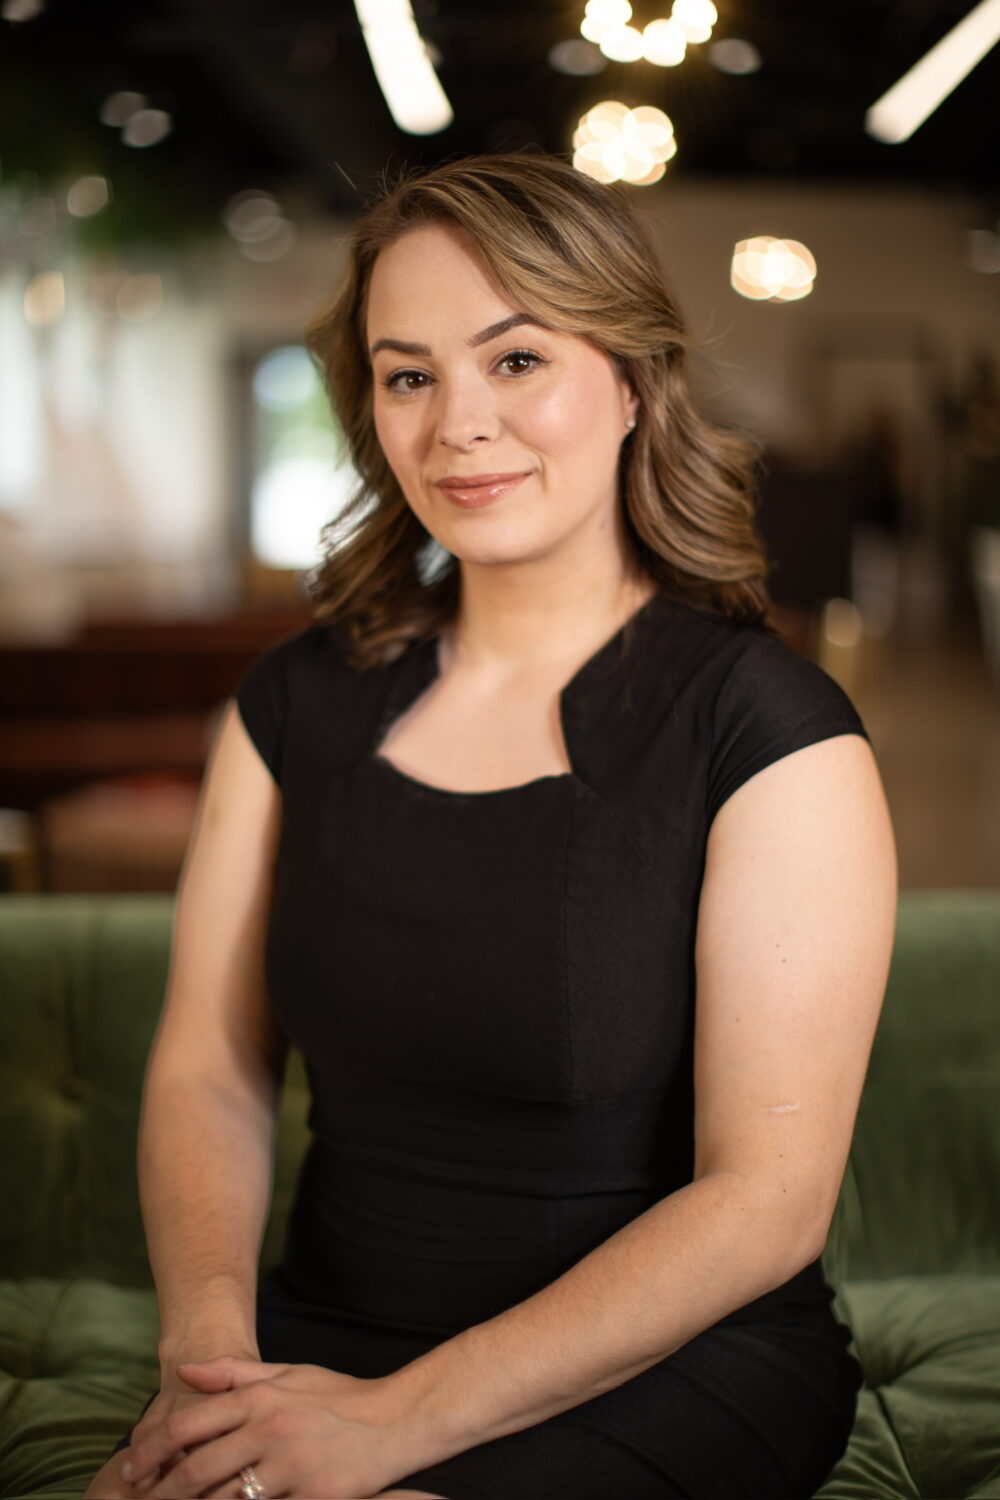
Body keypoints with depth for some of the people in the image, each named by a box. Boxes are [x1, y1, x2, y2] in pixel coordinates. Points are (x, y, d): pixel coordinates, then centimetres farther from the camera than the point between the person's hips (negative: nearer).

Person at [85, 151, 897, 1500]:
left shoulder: (768, 729, -10)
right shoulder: (298, 701, 6)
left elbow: (765, 1201, -13)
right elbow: (209, 1072, 4)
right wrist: (209, 1338, -15)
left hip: (668, 1370, -3)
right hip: (327, 1330, 4)